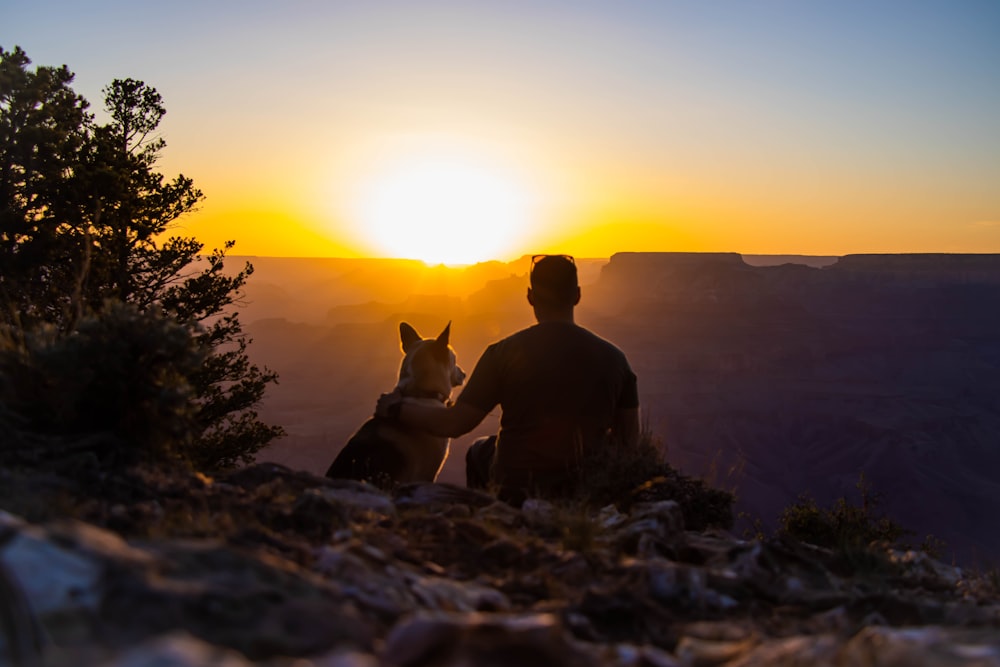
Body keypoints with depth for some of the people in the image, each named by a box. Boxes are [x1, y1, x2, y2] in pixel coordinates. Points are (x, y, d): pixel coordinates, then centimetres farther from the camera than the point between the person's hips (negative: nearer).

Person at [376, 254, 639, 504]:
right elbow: (629, 440, 2)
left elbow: (453, 424, -8)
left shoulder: (505, 352, -11)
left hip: (517, 490, -2)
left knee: (479, 452, 31)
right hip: (591, 492, 2)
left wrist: (396, 408, 9)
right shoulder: (613, 357, -4)